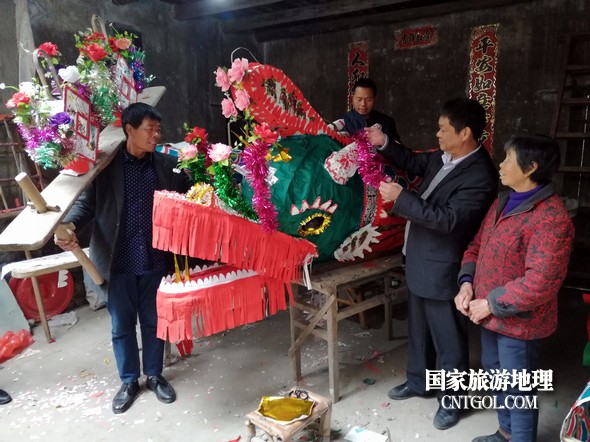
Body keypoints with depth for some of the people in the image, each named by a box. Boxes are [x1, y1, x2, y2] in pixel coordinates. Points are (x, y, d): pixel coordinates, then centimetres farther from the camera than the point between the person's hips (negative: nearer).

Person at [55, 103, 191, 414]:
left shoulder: (168, 166, 0)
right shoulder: (104, 164, -6)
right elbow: (86, 202, -6)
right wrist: (67, 226, -23)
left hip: (155, 261, 2)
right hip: (118, 262, -1)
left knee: (154, 322, 16)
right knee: (122, 325, 14)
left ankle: (154, 376, 36)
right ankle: (129, 381, 34)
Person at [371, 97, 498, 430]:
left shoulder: (480, 176, -24)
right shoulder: (443, 158, 2)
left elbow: (448, 219, -30)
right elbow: (415, 162, 20)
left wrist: (401, 197, -27)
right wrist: (383, 144, 8)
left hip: (442, 269, -9)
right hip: (421, 261, 9)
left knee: (448, 338, 10)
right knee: (419, 328, 24)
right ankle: (419, 381, 43)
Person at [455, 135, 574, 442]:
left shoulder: (550, 217, -23)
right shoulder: (502, 202, 7)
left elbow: (541, 281, -28)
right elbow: (476, 246, 12)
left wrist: (491, 304, -20)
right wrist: (467, 283, -4)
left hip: (518, 320, -9)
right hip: (490, 314, 9)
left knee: (517, 391, 7)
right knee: (496, 375, 25)